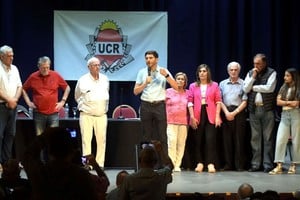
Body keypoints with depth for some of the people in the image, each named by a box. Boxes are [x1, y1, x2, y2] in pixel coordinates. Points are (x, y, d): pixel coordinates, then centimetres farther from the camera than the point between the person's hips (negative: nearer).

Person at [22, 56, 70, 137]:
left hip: (53, 113, 0)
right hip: (39, 113, 0)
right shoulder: (33, 77, 2)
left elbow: (67, 88, 13)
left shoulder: (56, 75, 2)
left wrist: (63, 101, 6)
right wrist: (28, 102, 7)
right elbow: (24, 89, 15)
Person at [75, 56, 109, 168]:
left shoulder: (105, 79, 8)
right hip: (86, 115, -3)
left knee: (101, 140, 2)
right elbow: (77, 97, 12)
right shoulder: (83, 80, -2)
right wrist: (83, 106, 10)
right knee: (86, 140, -5)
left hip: (101, 115, 3)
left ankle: (100, 164, 9)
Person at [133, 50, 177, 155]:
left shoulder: (163, 71, 2)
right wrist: (145, 83, -10)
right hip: (146, 106, 2)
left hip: (159, 105, -2)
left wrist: (166, 75, -17)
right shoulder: (142, 72, 6)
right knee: (146, 135, 6)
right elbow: (135, 91, 5)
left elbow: (175, 87, -4)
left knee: (162, 135, -2)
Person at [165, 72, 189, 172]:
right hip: (171, 121, -2)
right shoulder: (169, 91, 6)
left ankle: (177, 165, 6)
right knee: (172, 141, -13)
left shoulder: (187, 93, 11)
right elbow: (163, 105, 8)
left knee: (181, 144, 0)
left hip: (184, 122, 2)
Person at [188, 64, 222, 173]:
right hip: (197, 116, 2)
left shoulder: (214, 85, 7)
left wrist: (217, 116, -5)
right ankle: (199, 163, 10)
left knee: (210, 139, -8)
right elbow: (190, 102, 5)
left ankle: (210, 163, -7)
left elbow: (218, 101, 4)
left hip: (211, 116, -1)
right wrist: (192, 117, -4)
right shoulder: (193, 86, 10)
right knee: (198, 140, 4)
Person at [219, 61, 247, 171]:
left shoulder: (243, 84, 5)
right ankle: (228, 164, 7)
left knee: (239, 139, -3)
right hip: (226, 113, 3)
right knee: (227, 139, 2)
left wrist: (234, 113, -10)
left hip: (239, 113, -2)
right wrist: (226, 112, -7)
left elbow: (244, 101, -2)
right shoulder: (223, 84, 14)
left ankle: (239, 165, 0)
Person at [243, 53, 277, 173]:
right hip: (253, 109, 4)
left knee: (268, 137, -2)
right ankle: (256, 164, 10)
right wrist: (253, 77, -7)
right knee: (255, 137, 5)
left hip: (267, 109, -4)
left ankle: (268, 164, 2)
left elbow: (270, 88, -15)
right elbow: (245, 89, 3)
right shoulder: (250, 73, 12)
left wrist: (254, 87, -5)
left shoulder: (271, 73, -1)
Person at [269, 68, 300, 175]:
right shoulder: (283, 88, 13)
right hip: (284, 115, 4)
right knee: (280, 140, -5)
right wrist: (290, 102, -7)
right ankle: (279, 166, -6)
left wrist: (285, 102, -8)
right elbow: (278, 102, 6)